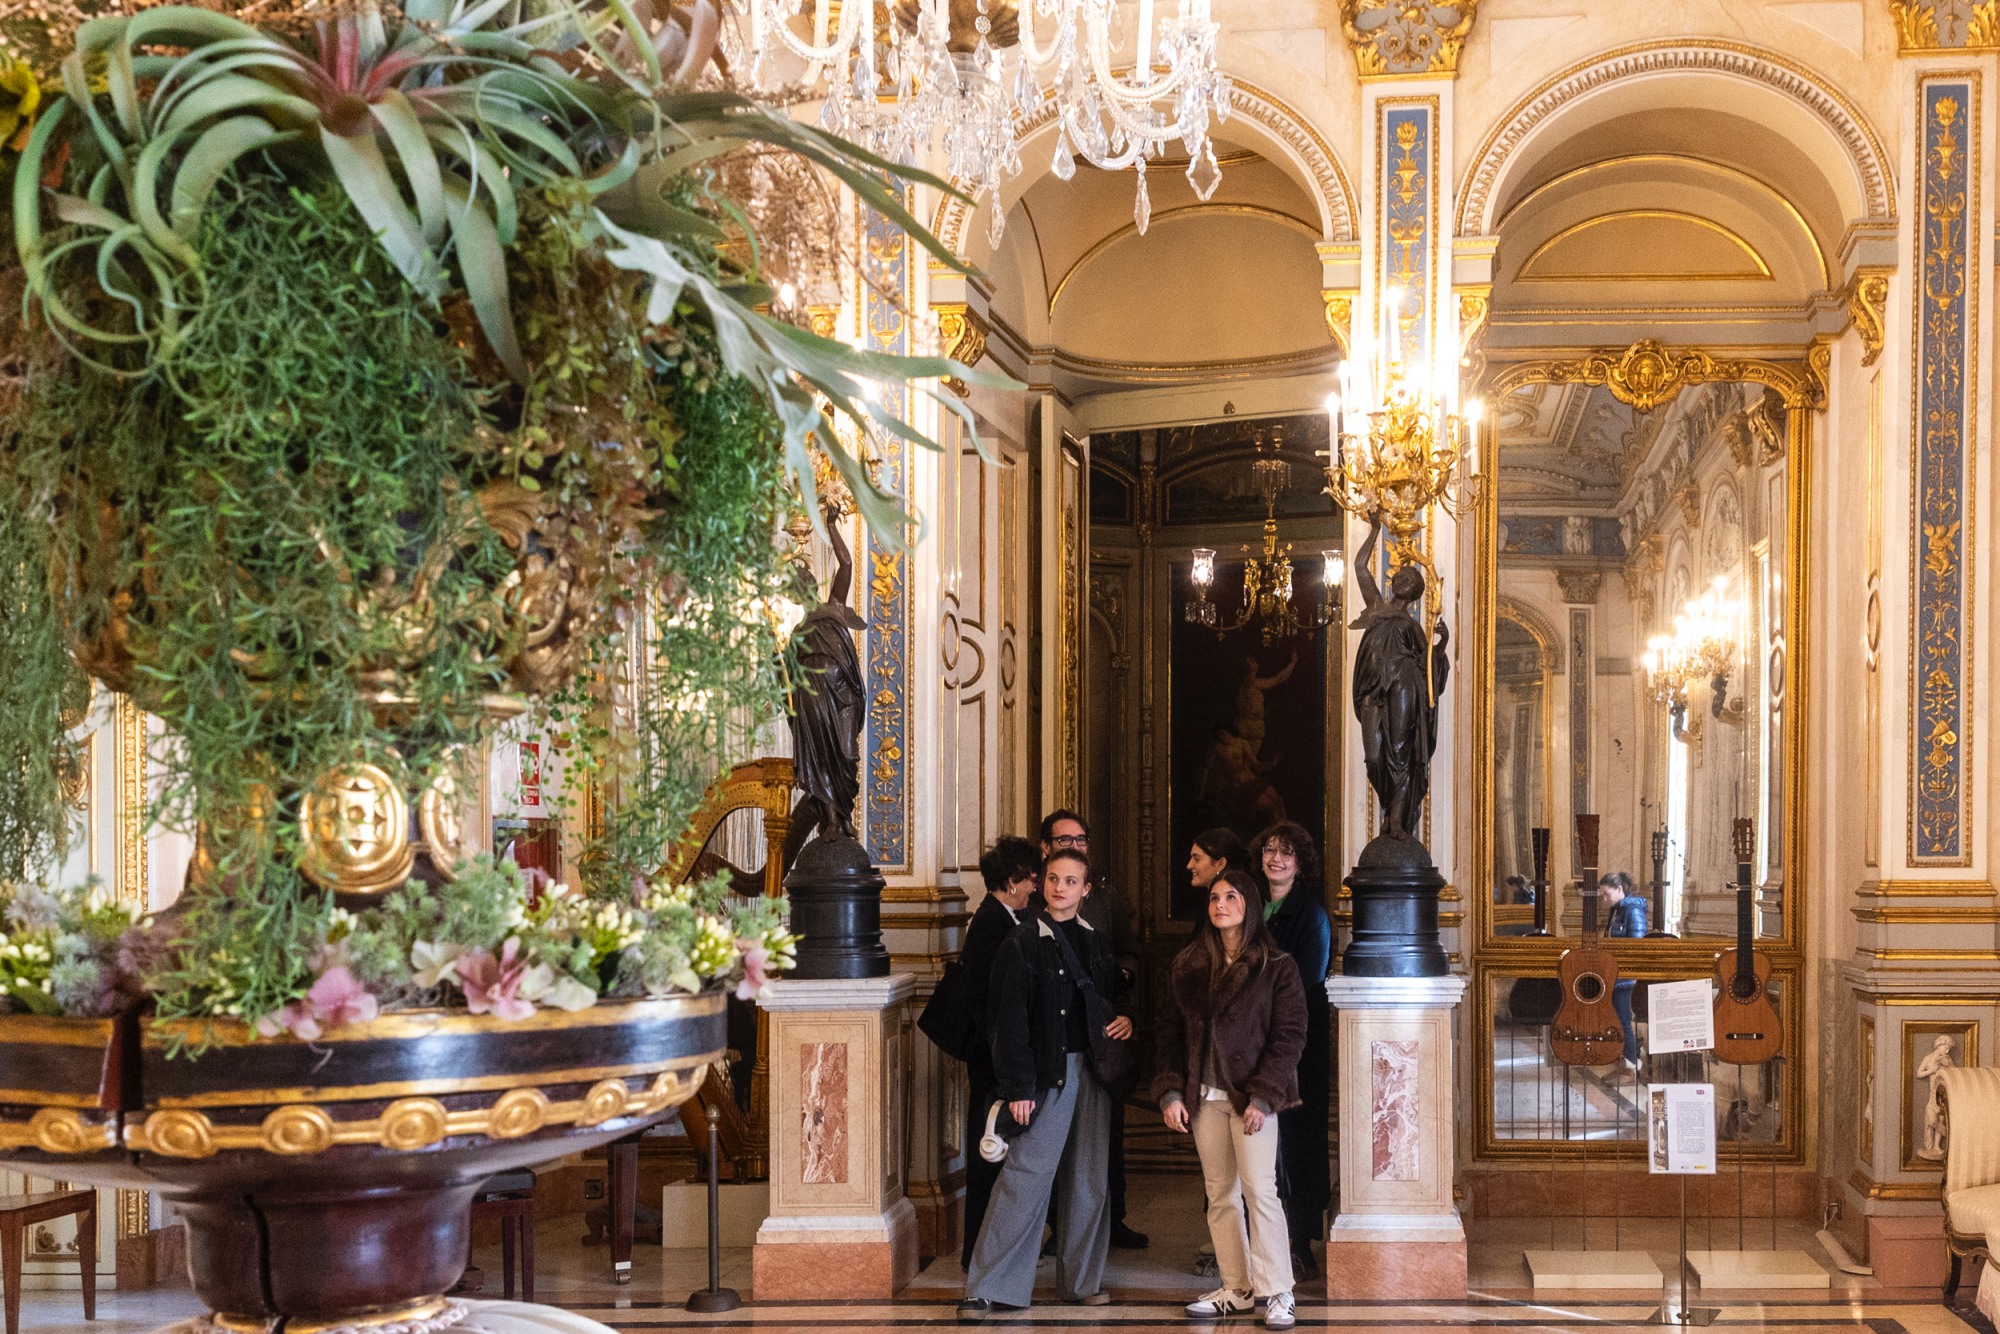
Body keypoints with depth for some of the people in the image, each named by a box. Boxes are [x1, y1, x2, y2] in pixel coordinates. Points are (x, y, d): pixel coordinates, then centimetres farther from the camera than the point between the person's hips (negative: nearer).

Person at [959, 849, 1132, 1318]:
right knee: (1026, 1176, -10)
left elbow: (1115, 994, 25)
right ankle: (990, 1287, -7)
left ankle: (1082, 1279, 19)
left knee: (1089, 1178, 8)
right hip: (1048, 1071, -6)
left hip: (1093, 1069, 6)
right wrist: (1018, 1088, -14)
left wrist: (1126, 1017, 2)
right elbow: (1010, 1020, -9)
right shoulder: (1023, 942, -6)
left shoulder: (1097, 941, 12)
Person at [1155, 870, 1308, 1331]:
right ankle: (1237, 1289, 13)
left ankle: (1277, 1294, -6)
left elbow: (1289, 1036, -6)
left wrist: (1263, 1096, -14)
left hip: (1252, 1097, -4)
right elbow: (1170, 1031, 12)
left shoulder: (1276, 967, -2)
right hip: (1205, 1098, 5)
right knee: (1220, 1196, 6)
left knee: (1259, 1191, -9)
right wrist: (1170, 1092, 1)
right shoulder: (1187, 967, 12)